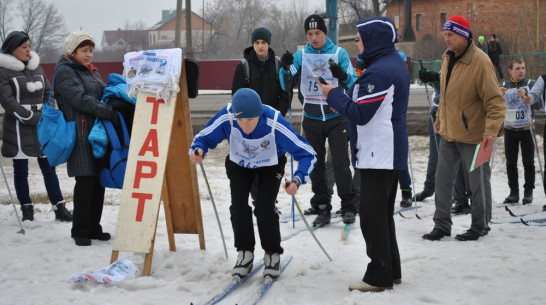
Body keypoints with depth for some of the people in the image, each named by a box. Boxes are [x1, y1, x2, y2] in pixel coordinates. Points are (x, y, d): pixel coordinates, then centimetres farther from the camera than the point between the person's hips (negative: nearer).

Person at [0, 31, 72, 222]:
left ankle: (59, 208, 6)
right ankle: (27, 210, 14)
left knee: (49, 168, 4)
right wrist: (34, 118, -17)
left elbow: (48, 93, 15)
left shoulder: (36, 67, 12)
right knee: (21, 171, 4)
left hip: (41, 127, 4)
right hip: (18, 128, -4)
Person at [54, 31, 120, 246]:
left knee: (99, 181, 6)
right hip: (80, 133, -7)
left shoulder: (91, 71, 22)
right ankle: (80, 231, 1)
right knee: (85, 181, -8)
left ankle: (94, 228, 15)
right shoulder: (64, 71, -4)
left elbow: (102, 97, 22)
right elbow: (80, 100, -17)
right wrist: (110, 113, -24)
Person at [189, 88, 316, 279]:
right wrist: (198, 150, -43)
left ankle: (273, 254, 8)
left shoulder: (274, 124, -40)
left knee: (264, 209, -15)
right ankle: (245, 254, 6)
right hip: (239, 165, 2)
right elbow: (205, 137, -19)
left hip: (270, 165, -2)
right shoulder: (227, 118, -35)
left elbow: (307, 154, -35)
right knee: (238, 205, -13)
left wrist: (298, 180, -52)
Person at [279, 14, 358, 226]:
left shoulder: (339, 53, -3)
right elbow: (287, 86, -3)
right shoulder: (301, 55, 3)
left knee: (341, 164, -7)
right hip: (311, 119, 3)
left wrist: (342, 75, -32)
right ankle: (323, 209, 16)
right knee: (316, 166, 7)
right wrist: (285, 68, -24)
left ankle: (348, 208, 3)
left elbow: (353, 83, -9)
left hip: (336, 118, -3)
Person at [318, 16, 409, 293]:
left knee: (373, 215, -3)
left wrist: (334, 94, -9)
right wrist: (343, 99, 7)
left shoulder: (378, 71, -21)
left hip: (378, 155, -11)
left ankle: (379, 276, 2)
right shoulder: (396, 63, 12)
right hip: (391, 153, 11)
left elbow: (360, 115, -22)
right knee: (384, 213, 17)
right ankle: (392, 270, 24)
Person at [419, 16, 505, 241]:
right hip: (449, 134, 7)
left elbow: (495, 100, -19)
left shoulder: (480, 62, -18)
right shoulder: (447, 58, 6)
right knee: (442, 179, 8)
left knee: (478, 182, 6)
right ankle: (442, 225, 17)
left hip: (472, 135, -7)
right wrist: (439, 120, 21)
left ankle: (480, 226, 20)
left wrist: (491, 131, -27)